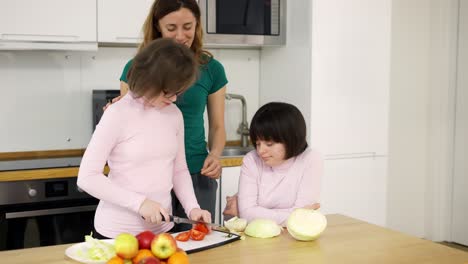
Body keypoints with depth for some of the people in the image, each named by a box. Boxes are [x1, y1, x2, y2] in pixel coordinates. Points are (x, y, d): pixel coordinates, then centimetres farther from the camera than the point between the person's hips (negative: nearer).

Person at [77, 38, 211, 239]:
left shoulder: (174, 114, 2)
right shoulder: (118, 115, -14)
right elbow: (87, 178, -15)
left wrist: (192, 208, -4)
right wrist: (139, 202, -21)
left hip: (162, 228, 5)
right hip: (118, 232, -5)